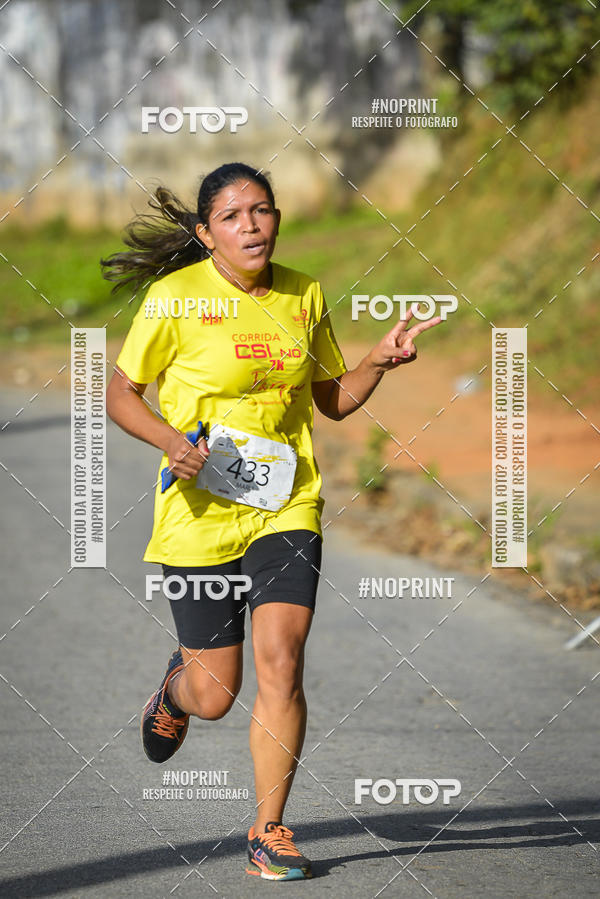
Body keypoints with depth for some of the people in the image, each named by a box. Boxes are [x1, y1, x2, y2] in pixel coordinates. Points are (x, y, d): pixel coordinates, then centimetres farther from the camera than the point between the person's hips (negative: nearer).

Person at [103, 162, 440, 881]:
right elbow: (120, 395, 1)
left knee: (281, 661, -14)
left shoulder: (304, 295, 5)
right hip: (201, 508, -2)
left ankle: (269, 831, 0)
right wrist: (172, 440, -16)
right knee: (215, 697, 3)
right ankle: (176, 685, 42)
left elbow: (333, 401, 16)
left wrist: (379, 362, -2)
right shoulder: (175, 297, -7)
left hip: (287, 504, 2)